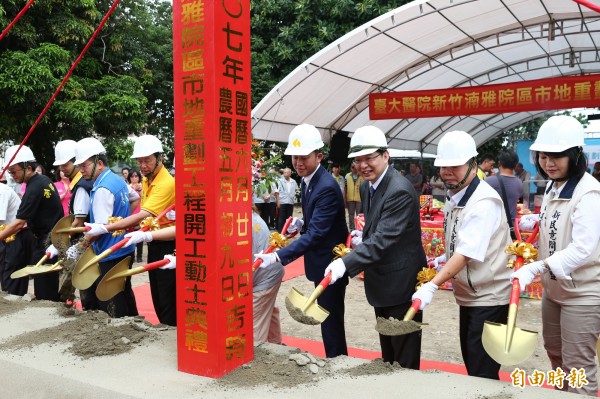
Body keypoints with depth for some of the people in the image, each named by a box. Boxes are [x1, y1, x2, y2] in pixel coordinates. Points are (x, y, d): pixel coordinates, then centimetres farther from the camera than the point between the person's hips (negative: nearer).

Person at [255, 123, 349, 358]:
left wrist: (277, 257, -39)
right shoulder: (307, 180, 4)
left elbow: (315, 233, -32)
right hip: (320, 260, 10)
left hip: (330, 262, -9)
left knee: (331, 319, 1)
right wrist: (301, 224, -3)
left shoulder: (327, 187, -26)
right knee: (327, 316, 20)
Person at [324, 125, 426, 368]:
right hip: (381, 282, 9)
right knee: (387, 349, 22)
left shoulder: (400, 191, -24)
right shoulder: (367, 186, 6)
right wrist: (362, 236, -1)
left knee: (405, 356, 3)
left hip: (401, 281, -9)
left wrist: (346, 263, -39)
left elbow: (383, 238, -31)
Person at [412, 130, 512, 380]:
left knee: (483, 373, -2)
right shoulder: (454, 198, 6)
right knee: (470, 363, 20)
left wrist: (432, 285, -36)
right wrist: (444, 259, 4)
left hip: (489, 297, -9)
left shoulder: (484, 202, -22)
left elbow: (467, 252, -30)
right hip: (468, 294, 9)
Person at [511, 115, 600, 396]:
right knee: (554, 351, 24)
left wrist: (536, 268, -39)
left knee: (578, 364, 3)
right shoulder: (553, 186, 4)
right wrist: (537, 222, 1)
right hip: (554, 287, 9)